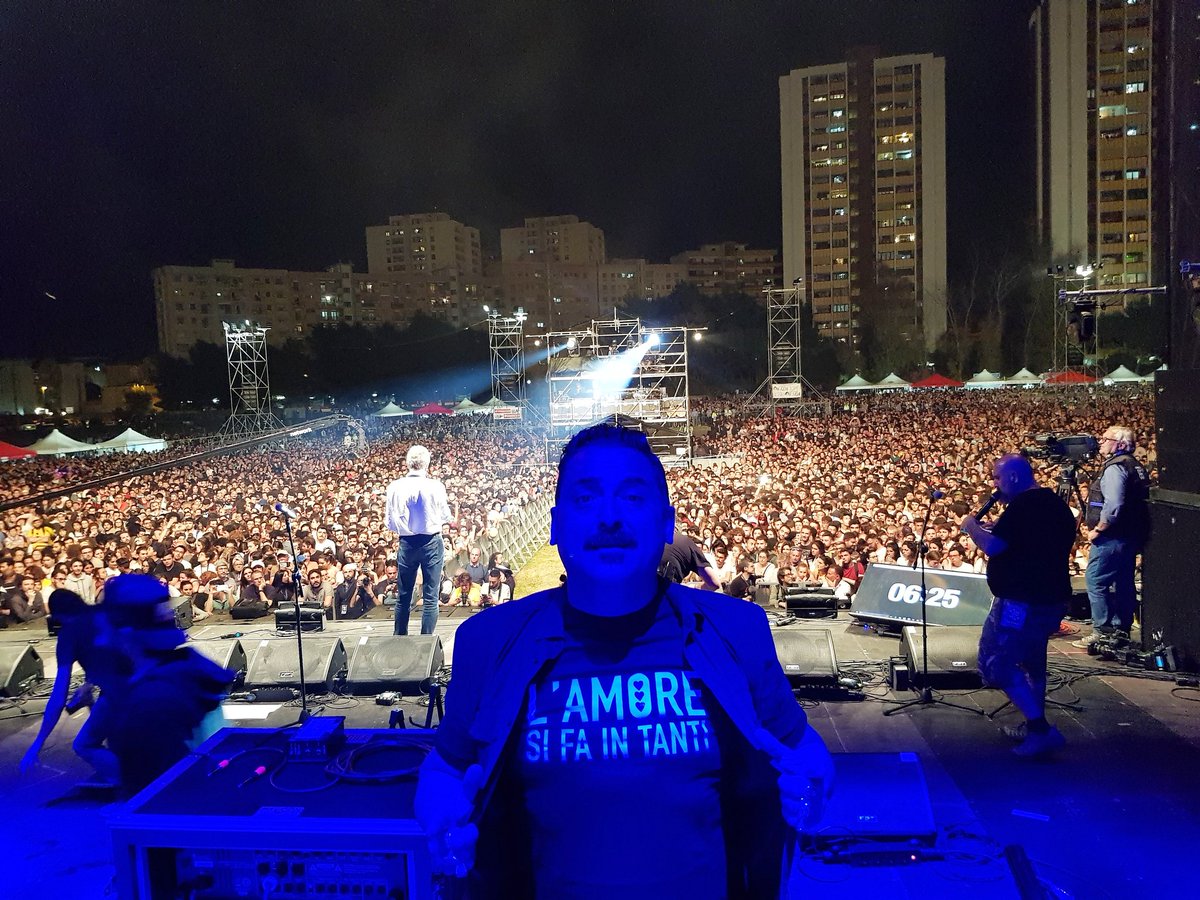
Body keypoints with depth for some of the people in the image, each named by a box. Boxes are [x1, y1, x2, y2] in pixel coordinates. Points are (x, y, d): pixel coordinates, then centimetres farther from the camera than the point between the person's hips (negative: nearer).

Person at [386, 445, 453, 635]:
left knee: (404, 596, 15)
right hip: (432, 543, -2)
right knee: (430, 597, 4)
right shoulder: (435, 486, -13)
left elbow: (391, 523, -3)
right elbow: (445, 516, -1)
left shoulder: (395, 487, -8)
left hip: (407, 543, 2)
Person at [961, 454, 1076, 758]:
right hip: (1051, 598, 10)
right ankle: (1034, 726, 35)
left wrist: (972, 526, -7)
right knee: (1031, 662, 23)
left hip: (1022, 601, -10)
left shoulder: (1024, 505, -18)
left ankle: (1041, 730, -8)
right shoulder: (1055, 503, 14)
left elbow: (992, 547, -24)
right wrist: (994, 529, 13)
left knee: (996, 664, -6)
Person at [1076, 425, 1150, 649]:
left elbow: (1113, 506, -26)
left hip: (1112, 537, -10)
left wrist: (1097, 529, -15)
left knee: (1095, 580, -6)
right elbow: (1138, 503, 21)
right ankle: (1121, 630, 21)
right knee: (1123, 582, 14)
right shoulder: (1135, 466, 15)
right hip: (1131, 536, 10)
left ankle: (1102, 632, -5)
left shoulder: (1115, 467, -16)